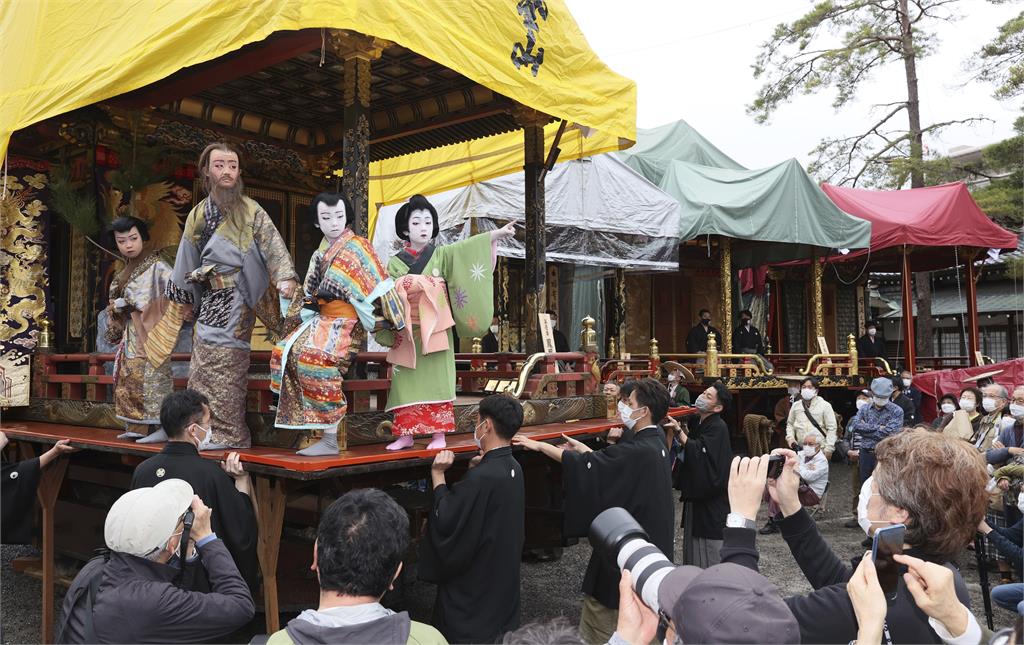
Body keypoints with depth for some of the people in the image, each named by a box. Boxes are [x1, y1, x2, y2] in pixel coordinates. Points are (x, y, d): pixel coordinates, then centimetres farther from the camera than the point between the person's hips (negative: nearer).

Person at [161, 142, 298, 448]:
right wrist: (176, 293, 26)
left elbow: (273, 246, -13)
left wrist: (285, 277, -28)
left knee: (225, 365, -7)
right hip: (209, 299, 6)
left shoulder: (250, 211, -3)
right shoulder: (198, 214, 14)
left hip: (234, 299, -6)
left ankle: (228, 434, 0)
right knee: (203, 365, 8)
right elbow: (187, 259, 22)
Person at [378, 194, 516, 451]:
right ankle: (405, 434, 11)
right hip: (406, 334, 2)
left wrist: (494, 235, -25)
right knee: (407, 382, 4)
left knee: (436, 379, -2)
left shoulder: (441, 255, 3)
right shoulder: (395, 263, 7)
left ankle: (438, 434, 3)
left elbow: (466, 248, -12)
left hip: (435, 331, -1)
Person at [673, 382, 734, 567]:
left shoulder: (718, 428, -16)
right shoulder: (696, 422, 10)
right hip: (695, 495, 9)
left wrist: (680, 433, -29)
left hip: (711, 502, -9)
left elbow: (701, 454, -29)